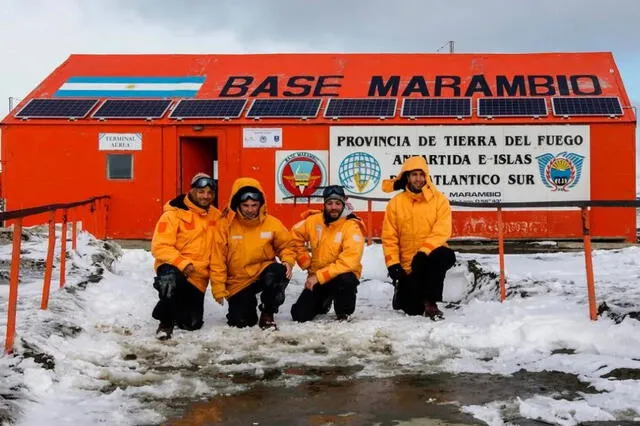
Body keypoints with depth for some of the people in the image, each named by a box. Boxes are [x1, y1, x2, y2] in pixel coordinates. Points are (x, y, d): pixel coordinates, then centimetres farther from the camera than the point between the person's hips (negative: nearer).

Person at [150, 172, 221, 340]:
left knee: (192, 323, 3)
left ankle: (175, 312, 38)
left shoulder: (216, 216, 6)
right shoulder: (173, 214, -10)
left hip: (198, 278, 5)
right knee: (170, 278, -40)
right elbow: (160, 247, -16)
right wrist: (182, 263, -28)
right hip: (173, 269, -5)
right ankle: (165, 320, -18)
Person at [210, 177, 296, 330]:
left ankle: (267, 314, -10)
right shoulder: (226, 225, -10)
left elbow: (286, 245, 6)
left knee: (280, 272, -33)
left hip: (263, 273, 0)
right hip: (238, 283, 0)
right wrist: (219, 288, -10)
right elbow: (218, 259, -7)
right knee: (241, 322, -9)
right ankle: (248, 304, 31)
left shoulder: (272, 223, -6)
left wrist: (288, 261, -16)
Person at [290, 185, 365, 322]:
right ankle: (324, 301, 29)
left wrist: (319, 276, -27)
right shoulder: (314, 220, -5)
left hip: (342, 275, -4)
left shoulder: (352, 227, -19)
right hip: (316, 277, 4)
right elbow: (295, 235, 12)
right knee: (299, 315, -5)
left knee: (346, 280, -39)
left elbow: (348, 262, -28)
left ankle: (343, 314, -7)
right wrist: (306, 262, 3)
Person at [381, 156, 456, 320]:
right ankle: (403, 290, 34)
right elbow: (389, 237, -1)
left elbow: (442, 231, -13)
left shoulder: (439, 199, -3)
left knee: (446, 256, -37)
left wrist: (424, 252, -26)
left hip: (430, 257, -1)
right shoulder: (396, 203, 0)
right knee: (412, 310, -2)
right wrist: (393, 263, -11)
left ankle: (430, 302, -23)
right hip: (407, 265, 1)